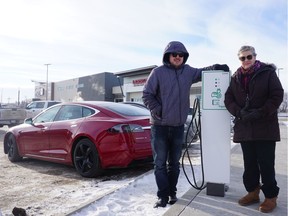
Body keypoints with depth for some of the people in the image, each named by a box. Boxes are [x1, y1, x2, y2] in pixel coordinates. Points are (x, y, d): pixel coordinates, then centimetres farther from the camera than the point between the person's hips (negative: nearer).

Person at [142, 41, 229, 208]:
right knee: (160, 163, 2)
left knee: (174, 163, 13)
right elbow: (147, 95, -5)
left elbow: (202, 72, 26)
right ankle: (163, 195, 13)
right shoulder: (158, 72, -5)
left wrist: (215, 67, 6)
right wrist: (158, 111, -12)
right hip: (160, 125, -4)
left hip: (178, 126, 4)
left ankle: (172, 192, 27)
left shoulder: (188, 71, 9)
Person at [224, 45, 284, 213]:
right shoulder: (236, 78, 11)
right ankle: (253, 192, 28)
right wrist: (239, 112, -12)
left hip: (265, 127, -4)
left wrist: (261, 113, -17)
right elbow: (228, 99, 6)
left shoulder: (268, 72, -1)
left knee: (266, 164, 1)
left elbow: (277, 96, -6)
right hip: (244, 127, 4)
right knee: (249, 163, 13)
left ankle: (271, 196, 17)